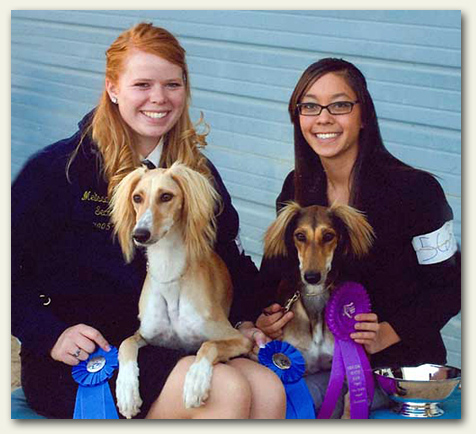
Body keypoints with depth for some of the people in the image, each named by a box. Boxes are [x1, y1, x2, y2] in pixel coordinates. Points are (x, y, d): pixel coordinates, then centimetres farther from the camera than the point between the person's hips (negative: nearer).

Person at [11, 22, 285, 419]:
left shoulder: (199, 172, 10)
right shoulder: (59, 168, -5)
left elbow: (228, 255, 23)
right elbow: (9, 268, -4)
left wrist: (242, 320, 6)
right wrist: (51, 336, -16)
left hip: (166, 346, 5)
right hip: (74, 364, -5)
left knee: (268, 390, -24)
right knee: (228, 390, -28)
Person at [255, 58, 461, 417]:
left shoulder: (415, 189, -13)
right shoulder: (296, 189, 4)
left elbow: (450, 285, -7)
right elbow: (276, 274, 11)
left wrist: (387, 334, -18)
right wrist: (267, 317, -11)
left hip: (398, 360, -5)